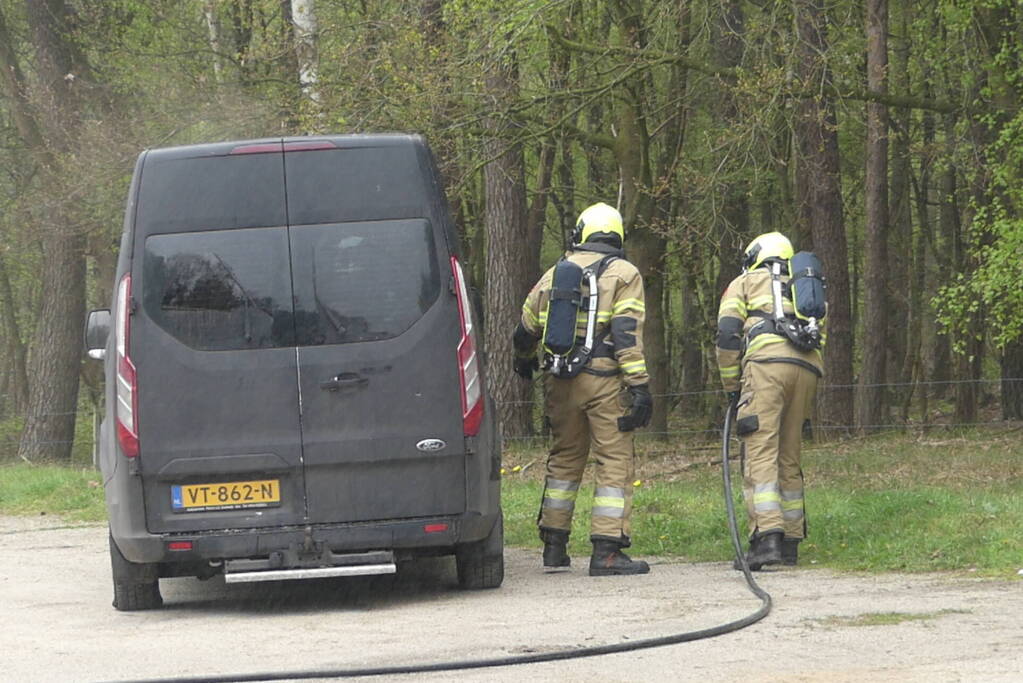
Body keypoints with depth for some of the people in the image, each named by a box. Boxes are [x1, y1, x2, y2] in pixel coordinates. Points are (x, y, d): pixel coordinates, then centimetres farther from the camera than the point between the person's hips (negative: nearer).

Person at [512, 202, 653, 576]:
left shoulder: (556, 273, 14)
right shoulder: (623, 274, 0)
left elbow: (526, 329, 20)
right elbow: (627, 334, -12)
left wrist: (524, 361, 41)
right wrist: (639, 387, -15)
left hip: (561, 380, 5)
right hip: (604, 380, -5)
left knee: (564, 458, 16)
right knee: (615, 462, -2)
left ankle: (554, 546, 19)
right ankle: (606, 550, -10)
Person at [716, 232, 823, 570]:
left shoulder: (746, 283, 21)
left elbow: (727, 334, 7)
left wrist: (731, 387, 13)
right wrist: (803, 408, 29)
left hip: (767, 362, -5)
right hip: (807, 369, 5)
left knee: (761, 454, -11)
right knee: (789, 458, 14)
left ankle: (767, 538, -25)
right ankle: (791, 541, 15)